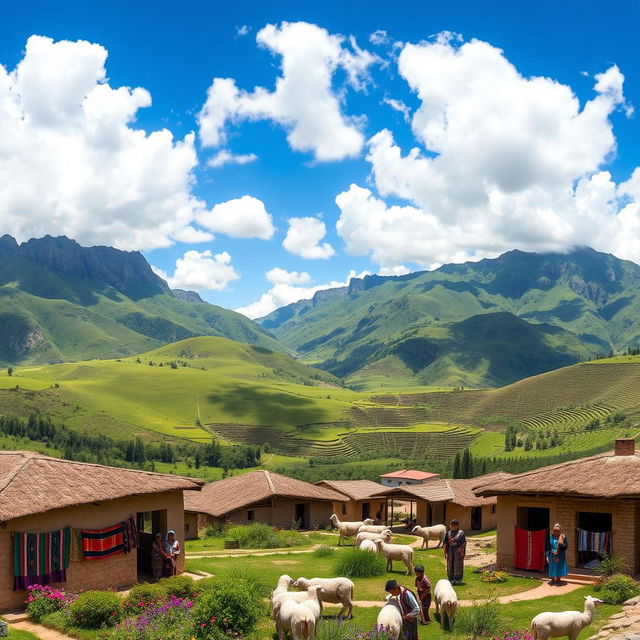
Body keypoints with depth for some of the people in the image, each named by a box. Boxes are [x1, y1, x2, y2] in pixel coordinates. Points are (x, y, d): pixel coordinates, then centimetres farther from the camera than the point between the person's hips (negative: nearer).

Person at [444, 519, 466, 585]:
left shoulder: (461, 533, -3)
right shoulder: (448, 533, 9)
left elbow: (463, 543, -5)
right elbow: (446, 543, 11)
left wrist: (462, 552, -11)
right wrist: (445, 552, 7)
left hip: (458, 550, -4)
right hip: (450, 550, 4)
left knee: (458, 565, -4)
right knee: (450, 565, 6)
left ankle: (458, 579, -1)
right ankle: (451, 579, 15)